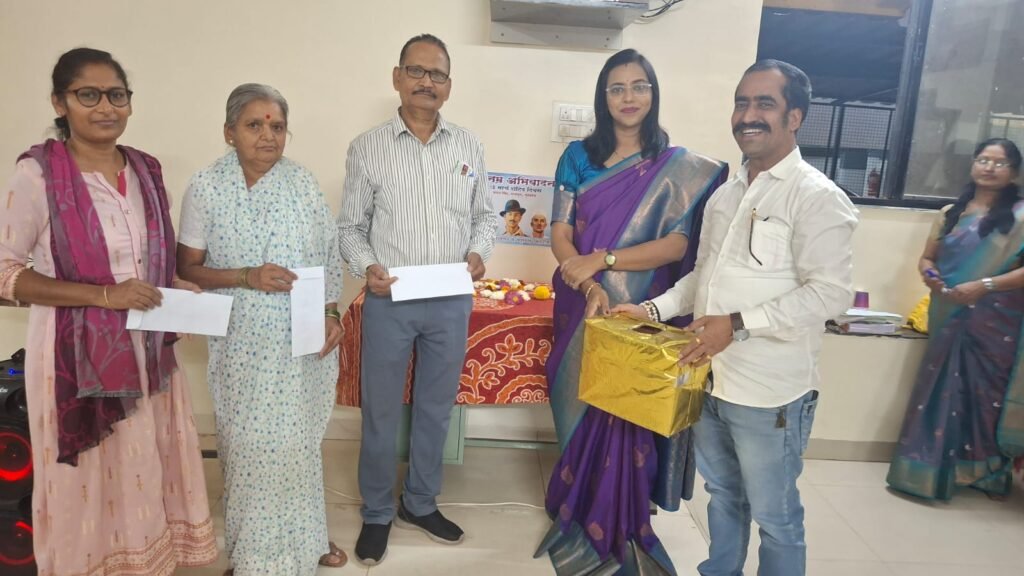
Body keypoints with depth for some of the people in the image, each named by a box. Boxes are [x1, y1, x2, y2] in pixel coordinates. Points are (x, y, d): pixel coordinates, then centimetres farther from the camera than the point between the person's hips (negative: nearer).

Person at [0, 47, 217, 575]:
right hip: (77, 352, -5)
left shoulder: (146, 170, 6)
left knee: (147, 471, 14)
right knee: (90, 480, 8)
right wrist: (102, 295, -19)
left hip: (147, 347, 5)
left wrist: (174, 287, -1)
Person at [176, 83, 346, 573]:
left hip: (305, 342, 2)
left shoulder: (303, 183, -1)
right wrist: (247, 277, -19)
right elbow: (188, 268, -4)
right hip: (244, 346, -2)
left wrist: (331, 314, -6)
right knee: (251, 447, 7)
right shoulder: (205, 189, -7)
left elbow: (329, 258, 4)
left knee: (299, 442, 15)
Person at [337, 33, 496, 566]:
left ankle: (420, 503, 35)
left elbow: (485, 215, 11)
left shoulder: (468, 145, 5)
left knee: (436, 408, 14)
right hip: (389, 300, -2)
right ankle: (377, 514, 30)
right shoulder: (367, 148, -2)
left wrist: (477, 252, -8)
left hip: (451, 301, 3)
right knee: (380, 411, 9)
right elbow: (350, 225, 2)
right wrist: (367, 267, -16)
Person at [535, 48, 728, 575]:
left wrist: (602, 261, -20)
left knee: (625, 417, 7)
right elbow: (559, 235, -3)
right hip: (583, 309, 2)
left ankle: (614, 529, 28)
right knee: (578, 409, 11)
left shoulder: (678, 168, -1)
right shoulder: (579, 156, 2)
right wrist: (588, 285, -21)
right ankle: (577, 516, 32)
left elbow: (677, 245, -11)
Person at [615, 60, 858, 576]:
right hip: (712, 381, 7)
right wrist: (654, 310, 6)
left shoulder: (817, 197, -12)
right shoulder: (725, 194, 11)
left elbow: (830, 293, -20)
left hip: (770, 393, -7)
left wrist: (738, 324, -24)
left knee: (775, 517, 11)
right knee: (723, 495, 23)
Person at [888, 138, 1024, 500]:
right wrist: (930, 276, -6)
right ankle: (932, 468, 17)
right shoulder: (950, 213, 12)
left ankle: (990, 474, 19)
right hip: (950, 317, 4)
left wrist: (983, 286, -21)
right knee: (942, 389, 6)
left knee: (987, 393, 2)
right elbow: (927, 258, 15)